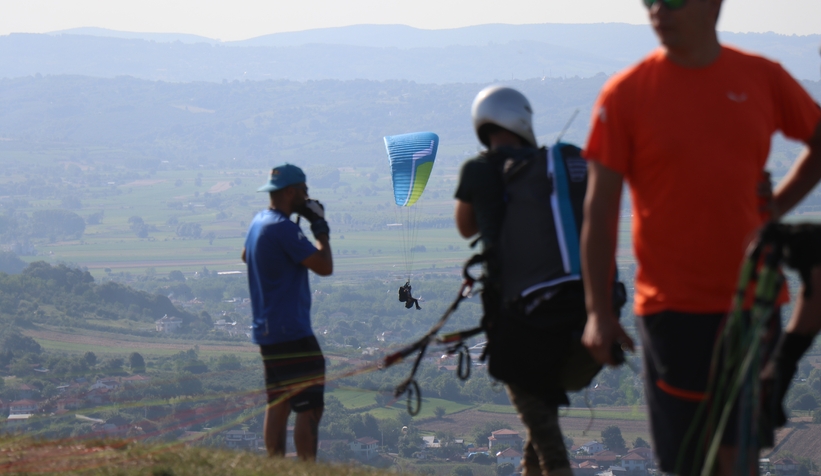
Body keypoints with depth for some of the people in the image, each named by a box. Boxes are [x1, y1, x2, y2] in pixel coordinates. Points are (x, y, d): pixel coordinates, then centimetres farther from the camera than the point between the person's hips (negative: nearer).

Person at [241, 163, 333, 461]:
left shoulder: (259, 222, 12)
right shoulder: (283, 228, -18)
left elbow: (246, 256, 34)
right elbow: (324, 266, -20)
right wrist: (320, 228, -7)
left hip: (267, 330, 10)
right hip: (291, 332, -10)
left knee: (278, 404, 13)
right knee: (309, 407, -10)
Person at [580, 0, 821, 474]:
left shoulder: (764, 78, 2)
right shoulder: (626, 93, -5)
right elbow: (600, 207, -4)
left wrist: (774, 208, 6)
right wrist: (598, 311, -8)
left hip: (752, 299, 2)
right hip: (673, 305, -2)